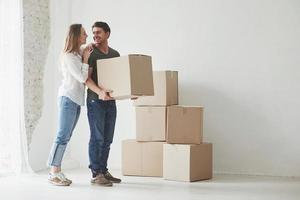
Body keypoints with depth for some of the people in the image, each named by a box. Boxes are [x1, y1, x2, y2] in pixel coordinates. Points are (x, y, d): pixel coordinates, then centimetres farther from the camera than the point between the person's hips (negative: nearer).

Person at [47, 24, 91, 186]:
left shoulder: (80, 53, 13)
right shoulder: (68, 56, -13)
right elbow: (82, 78, -16)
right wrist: (85, 59, -7)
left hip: (76, 100, 9)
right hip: (68, 98, -8)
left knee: (65, 137, 6)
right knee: (62, 136, -9)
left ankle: (56, 171, 8)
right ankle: (54, 172, -6)